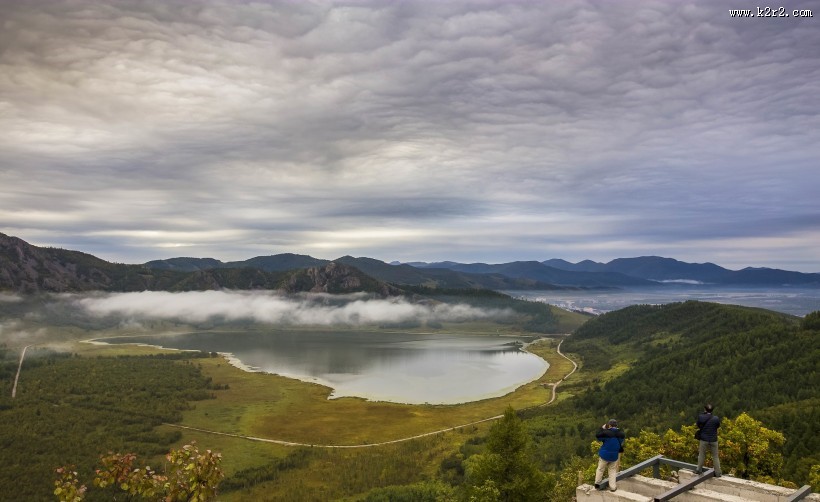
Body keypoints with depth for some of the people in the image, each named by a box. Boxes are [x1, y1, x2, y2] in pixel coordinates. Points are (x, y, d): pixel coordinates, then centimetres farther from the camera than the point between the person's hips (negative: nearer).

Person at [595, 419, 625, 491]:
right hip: (614, 456, 3)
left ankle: (597, 483, 21)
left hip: (604, 454, -3)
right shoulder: (621, 433, -7)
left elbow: (597, 436, -8)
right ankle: (613, 487, 13)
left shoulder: (606, 432, -21)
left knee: (600, 469, 14)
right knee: (613, 471, 14)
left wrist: (602, 428, -1)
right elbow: (621, 442, 9)